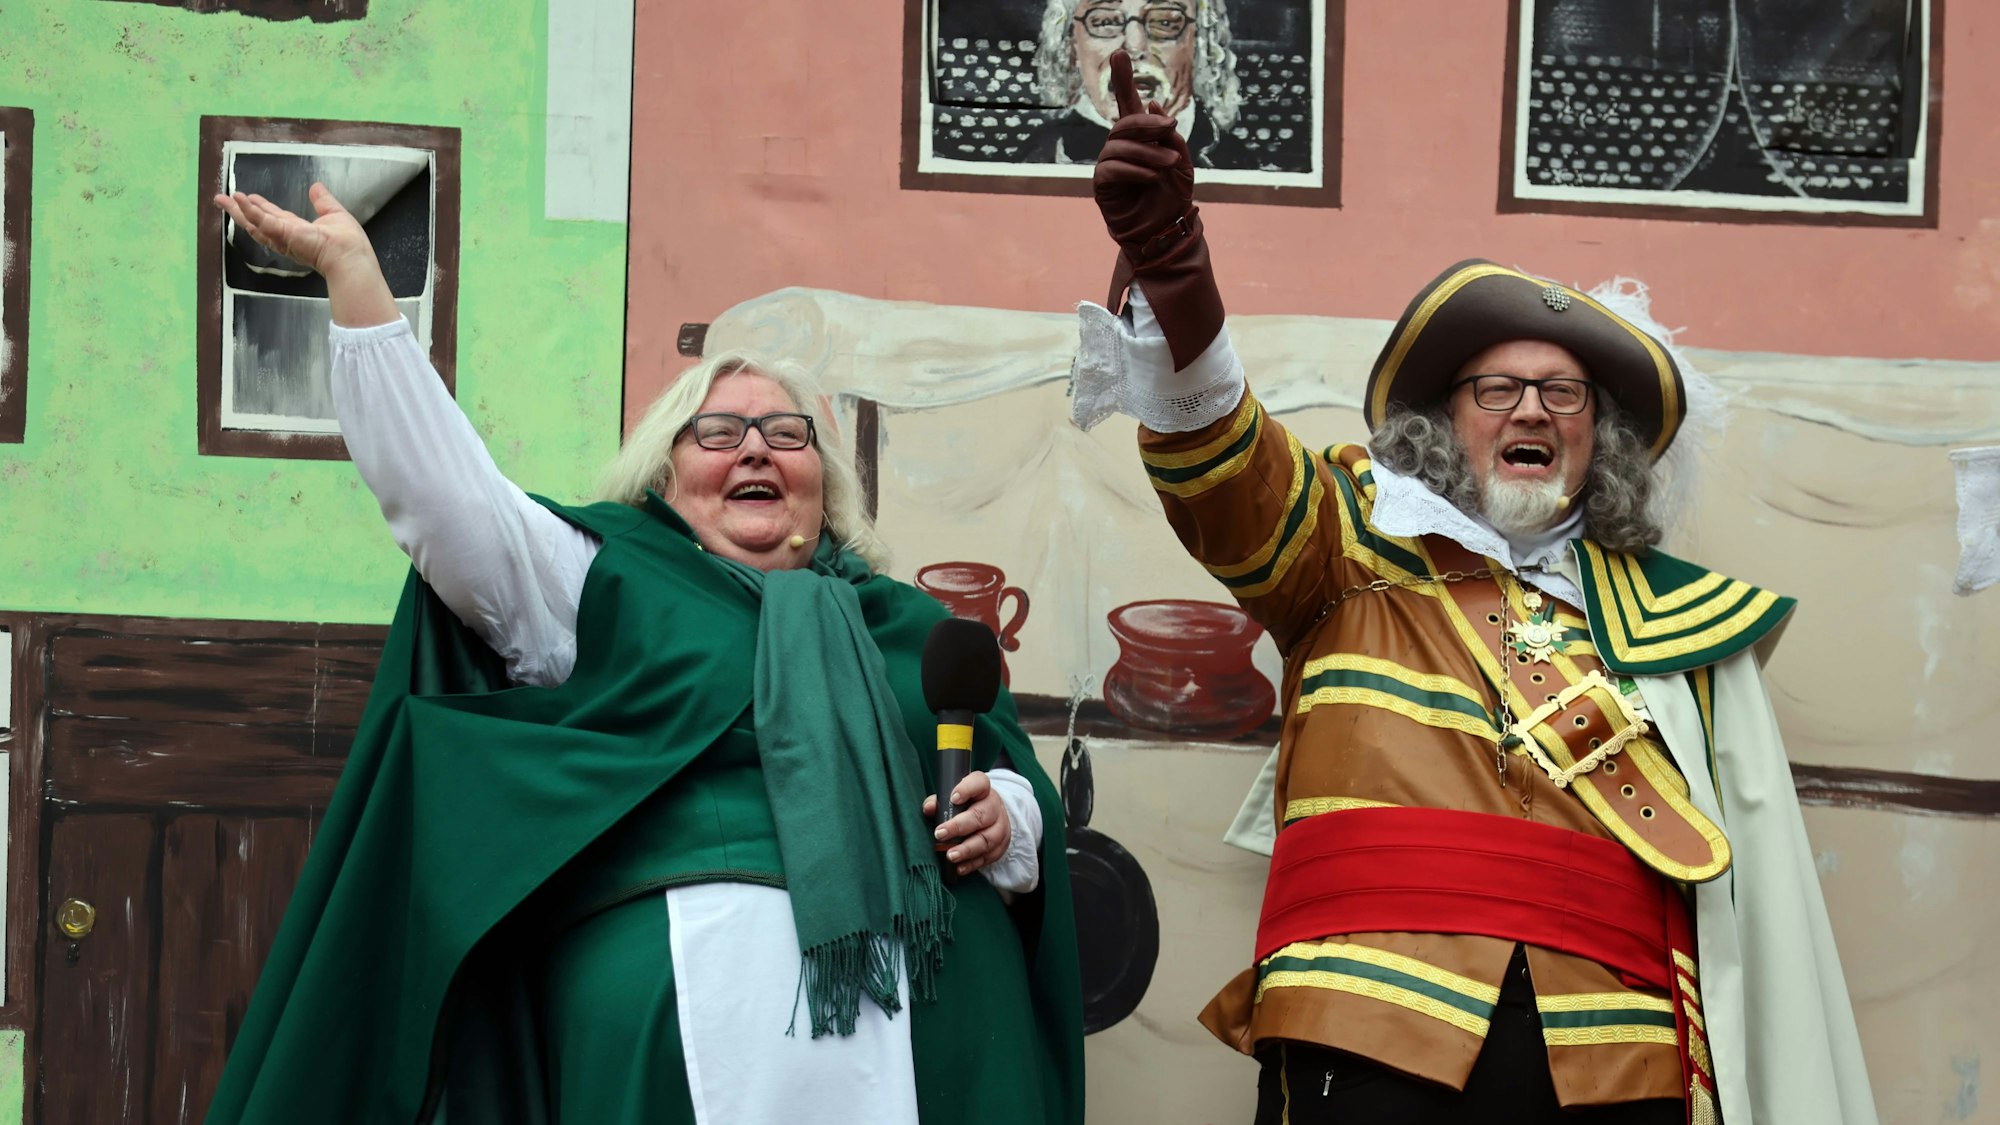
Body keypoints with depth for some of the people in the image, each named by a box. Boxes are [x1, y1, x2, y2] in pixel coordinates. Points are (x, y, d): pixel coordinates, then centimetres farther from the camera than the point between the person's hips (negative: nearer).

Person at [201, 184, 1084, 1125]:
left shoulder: (910, 623, 22)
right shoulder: (606, 581, 12)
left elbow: (1020, 785, 23)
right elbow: (443, 492, -1)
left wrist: (1005, 822, -2)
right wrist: (353, 272, -6)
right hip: (705, 1007, -4)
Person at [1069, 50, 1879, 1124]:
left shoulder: (1672, 622, 20)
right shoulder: (1357, 546, 14)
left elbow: (1746, 878, 18)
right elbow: (1227, 464, -5)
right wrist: (1167, 263, -23)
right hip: (1375, 1036, -2)